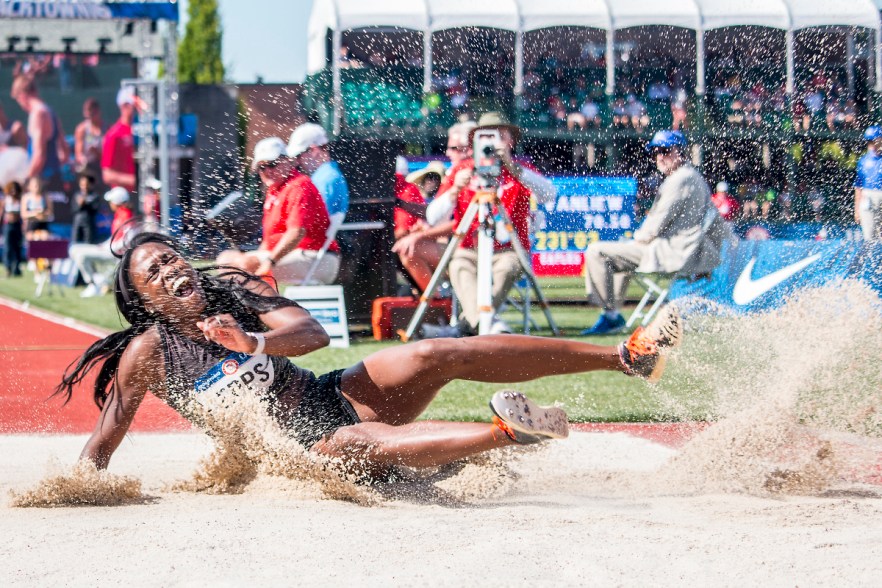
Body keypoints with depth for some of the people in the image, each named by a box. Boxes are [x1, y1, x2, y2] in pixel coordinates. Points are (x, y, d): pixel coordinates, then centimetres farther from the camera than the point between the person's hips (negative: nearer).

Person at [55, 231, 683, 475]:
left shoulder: (232, 291, 4)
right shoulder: (148, 352, -5)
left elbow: (312, 332, -9)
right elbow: (103, 442, -2)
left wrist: (255, 342, -29)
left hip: (333, 397, 4)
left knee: (437, 356, -17)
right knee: (356, 443, -39)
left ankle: (628, 354, -20)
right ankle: (505, 431, -64)